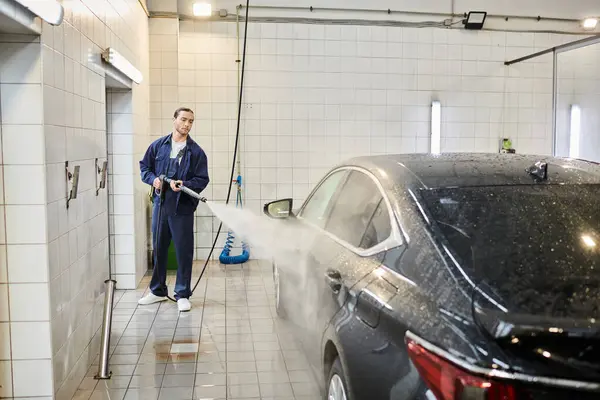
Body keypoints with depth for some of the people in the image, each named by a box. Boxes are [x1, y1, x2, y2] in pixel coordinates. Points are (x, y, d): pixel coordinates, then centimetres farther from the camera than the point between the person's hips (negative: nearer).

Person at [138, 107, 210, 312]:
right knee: (158, 248, 14)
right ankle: (158, 291, 30)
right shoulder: (158, 145, 6)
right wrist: (153, 179, -6)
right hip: (160, 204, 3)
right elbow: (144, 166, 14)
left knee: (184, 251, 2)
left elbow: (202, 179, -4)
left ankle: (182, 294, 15)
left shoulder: (196, 152, -2)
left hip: (182, 208, -3)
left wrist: (184, 185, -21)